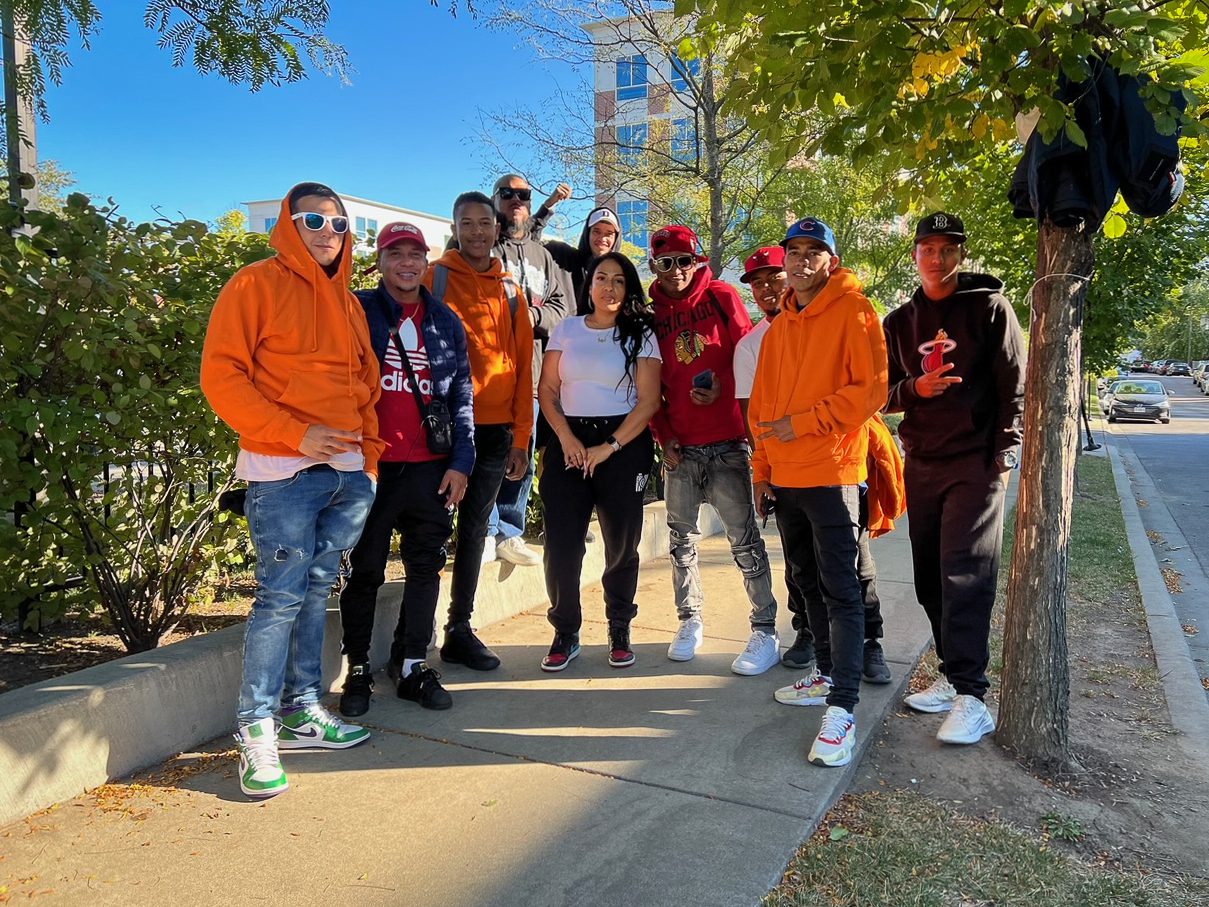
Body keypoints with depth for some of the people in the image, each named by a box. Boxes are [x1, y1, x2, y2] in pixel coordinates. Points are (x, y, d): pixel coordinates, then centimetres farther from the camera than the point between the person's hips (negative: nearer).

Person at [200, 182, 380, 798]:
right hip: (284, 471, -6)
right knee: (282, 596, -6)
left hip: (349, 471, 6)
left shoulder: (348, 302, 18)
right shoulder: (257, 284, -2)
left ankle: (303, 711, 23)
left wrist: (370, 452, 12)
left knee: (316, 591, 12)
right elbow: (221, 374, -9)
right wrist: (293, 433, -17)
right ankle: (256, 728, 6)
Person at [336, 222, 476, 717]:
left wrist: (461, 461, 4)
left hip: (431, 467, 3)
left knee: (426, 568, 8)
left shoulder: (446, 322, 11)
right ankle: (358, 668, 20)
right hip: (371, 466, -3)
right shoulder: (357, 311, 2)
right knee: (366, 570, 6)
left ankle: (412, 664, 21)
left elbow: (461, 394, 11)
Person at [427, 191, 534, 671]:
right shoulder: (434, 277, 2)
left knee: (474, 530, 11)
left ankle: (460, 630, 21)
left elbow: (523, 364, 10)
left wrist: (521, 436, 5)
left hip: (495, 432, 4)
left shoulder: (510, 290, 12)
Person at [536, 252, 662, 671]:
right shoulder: (566, 329, 10)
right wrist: (566, 438, -7)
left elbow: (648, 401, -4)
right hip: (569, 442, 2)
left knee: (621, 542, 4)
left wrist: (609, 448, -11)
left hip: (624, 443, -1)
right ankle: (565, 632, 12)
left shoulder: (640, 334, 3)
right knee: (561, 540, -3)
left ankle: (619, 630, 22)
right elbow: (547, 390, 7)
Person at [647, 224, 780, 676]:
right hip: (680, 447, 3)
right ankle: (690, 621, 25)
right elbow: (650, 384, 9)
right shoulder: (651, 313, 7)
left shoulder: (721, 297, 0)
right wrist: (664, 438, 2)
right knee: (681, 537, 10)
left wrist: (722, 388, -15)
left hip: (727, 440, -3)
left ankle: (765, 631, 6)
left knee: (744, 537, -2)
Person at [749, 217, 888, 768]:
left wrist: (803, 423, -14)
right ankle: (826, 675, 29)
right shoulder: (779, 328, 16)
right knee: (805, 583, 15)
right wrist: (762, 469, 14)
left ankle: (842, 710, -5)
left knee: (840, 591, -7)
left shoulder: (853, 312, -5)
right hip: (784, 477, 8)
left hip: (831, 474, -7)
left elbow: (872, 389, -14)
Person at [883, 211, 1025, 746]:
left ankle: (971, 697, -8)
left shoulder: (989, 307, 1)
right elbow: (885, 396, 12)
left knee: (964, 577, -12)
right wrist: (915, 388, -10)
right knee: (930, 579, 8)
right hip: (921, 463, 5)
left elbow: (1015, 386, -1)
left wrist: (1005, 454, -9)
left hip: (977, 464, -5)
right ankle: (952, 676, 19)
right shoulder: (900, 322, 13)